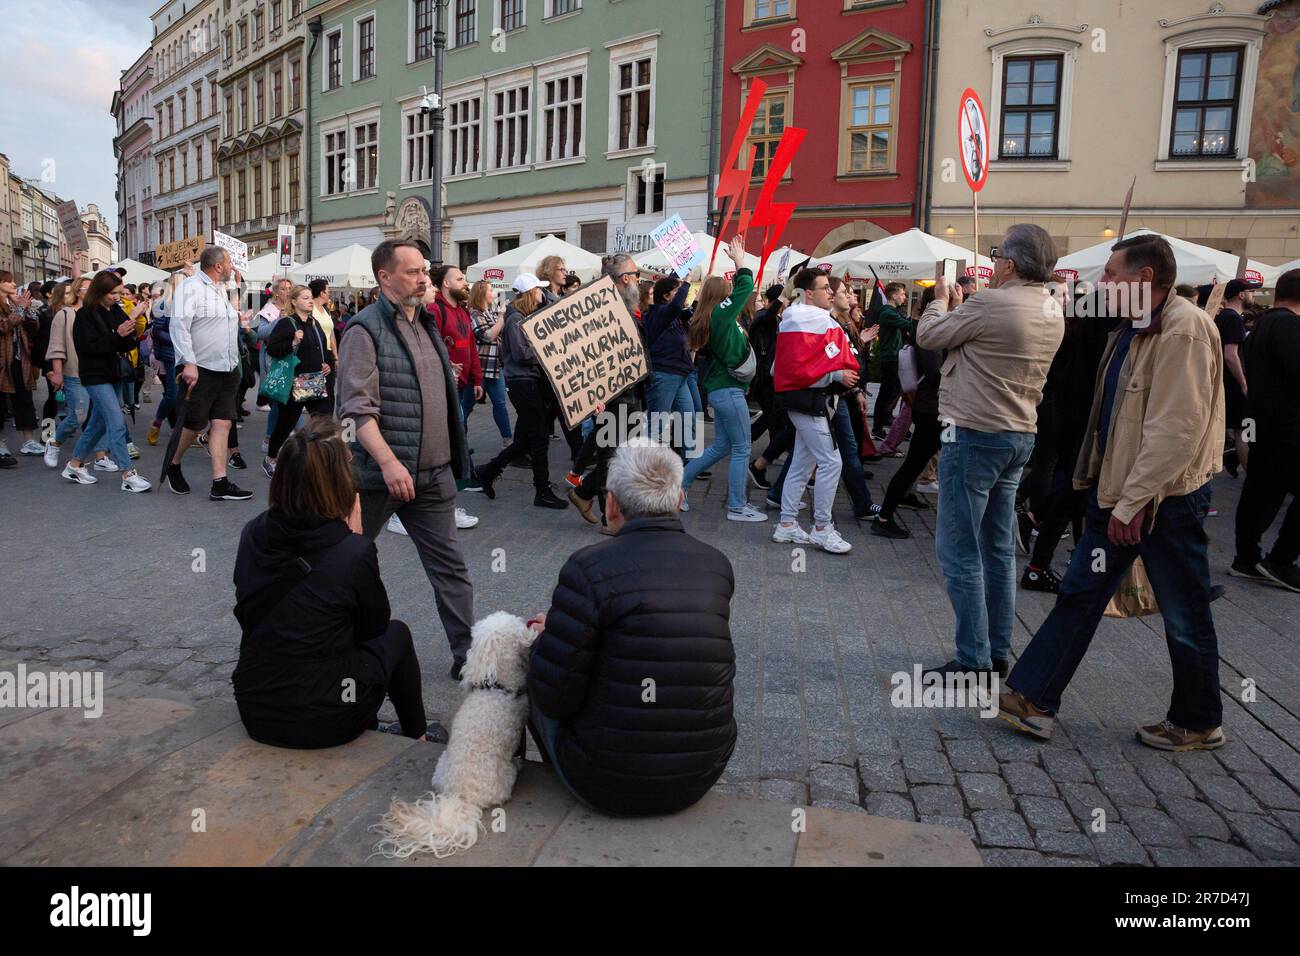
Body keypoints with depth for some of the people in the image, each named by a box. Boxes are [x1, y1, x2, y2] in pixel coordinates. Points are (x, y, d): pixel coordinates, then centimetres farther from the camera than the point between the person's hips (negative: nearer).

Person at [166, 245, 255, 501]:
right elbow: (179, 325, -18)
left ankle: (220, 484, 2)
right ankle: (174, 466, 28)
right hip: (201, 369, -7)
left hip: (227, 369, 7)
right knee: (193, 424, 2)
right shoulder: (192, 287, -9)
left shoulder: (223, 289, 16)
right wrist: (189, 363, -24)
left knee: (222, 423, 2)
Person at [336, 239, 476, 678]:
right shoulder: (366, 330, -11)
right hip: (378, 475, -6)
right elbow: (357, 408, -20)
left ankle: (466, 653, 10)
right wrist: (388, 462, -29)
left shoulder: (425, 324, 13)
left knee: (450, 564, 4)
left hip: (434, 473, 6)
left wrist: (452, 458, 17)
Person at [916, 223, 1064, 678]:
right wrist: (959, 306, 20)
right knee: (998, 548, 15)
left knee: (960, 551, -2)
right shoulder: (1053, 311, 9)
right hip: (1019, 436, 9)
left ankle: (973, 659, 1)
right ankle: (998, 651, 23)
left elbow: (928, 336, -7)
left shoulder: (991, 303, -18)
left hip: (974, 436, -9)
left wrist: (942, 300, 11)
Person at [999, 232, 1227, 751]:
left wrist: (1133, 501, -22)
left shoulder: (1183, 330, -20)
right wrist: (1116, 493, 13)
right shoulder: (1132, 328, 11)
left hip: (1168, 499, -9)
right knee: (1079, 595, 10)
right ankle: (1032, 699, 16)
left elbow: (1178, 428, -25)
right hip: (1118, 492, 9)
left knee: (1186, 619, 7)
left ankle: (1199, 724, 26)